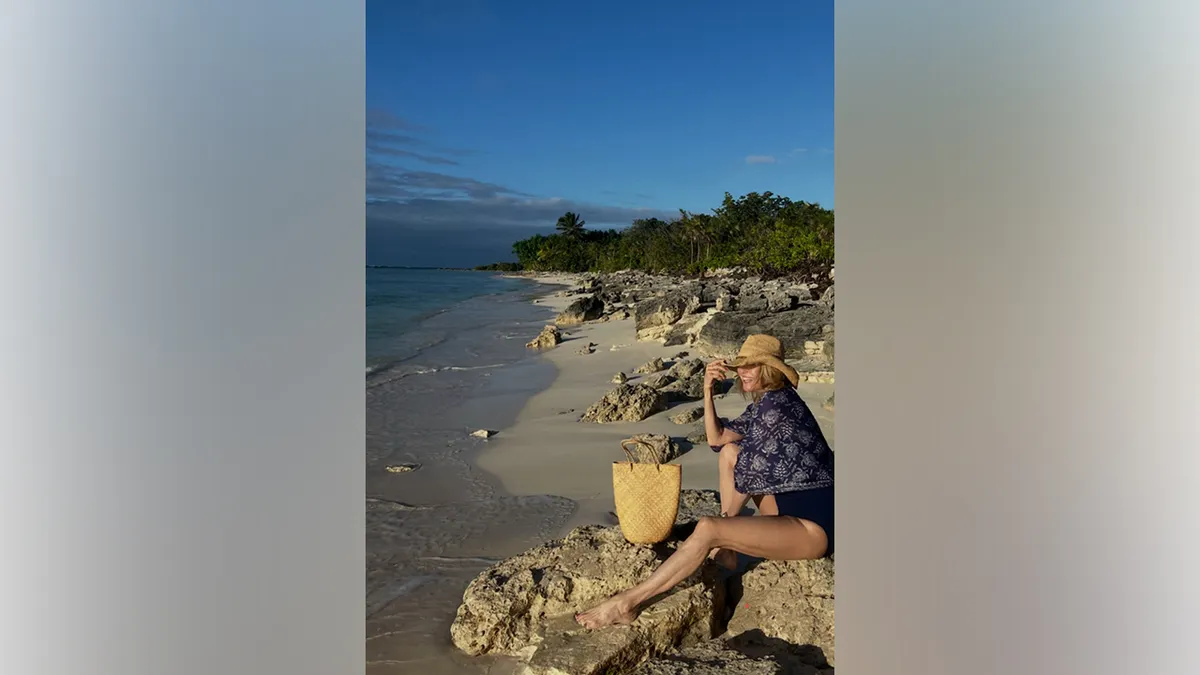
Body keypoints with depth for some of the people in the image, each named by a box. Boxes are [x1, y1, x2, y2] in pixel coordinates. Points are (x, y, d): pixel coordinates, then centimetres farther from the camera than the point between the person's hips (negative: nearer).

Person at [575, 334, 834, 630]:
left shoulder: (776, 403, -16)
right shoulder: (763, 403, 13)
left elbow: (749, 469, -12)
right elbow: (716, 438, 16)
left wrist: (729, 515, 4)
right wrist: (708, 390, 3)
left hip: (814, 526, -10)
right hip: (788, 506, 10)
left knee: (707, 529, -25)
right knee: (729, 451, 10)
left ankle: (626, 603, -22)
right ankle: (725, 550, 9)